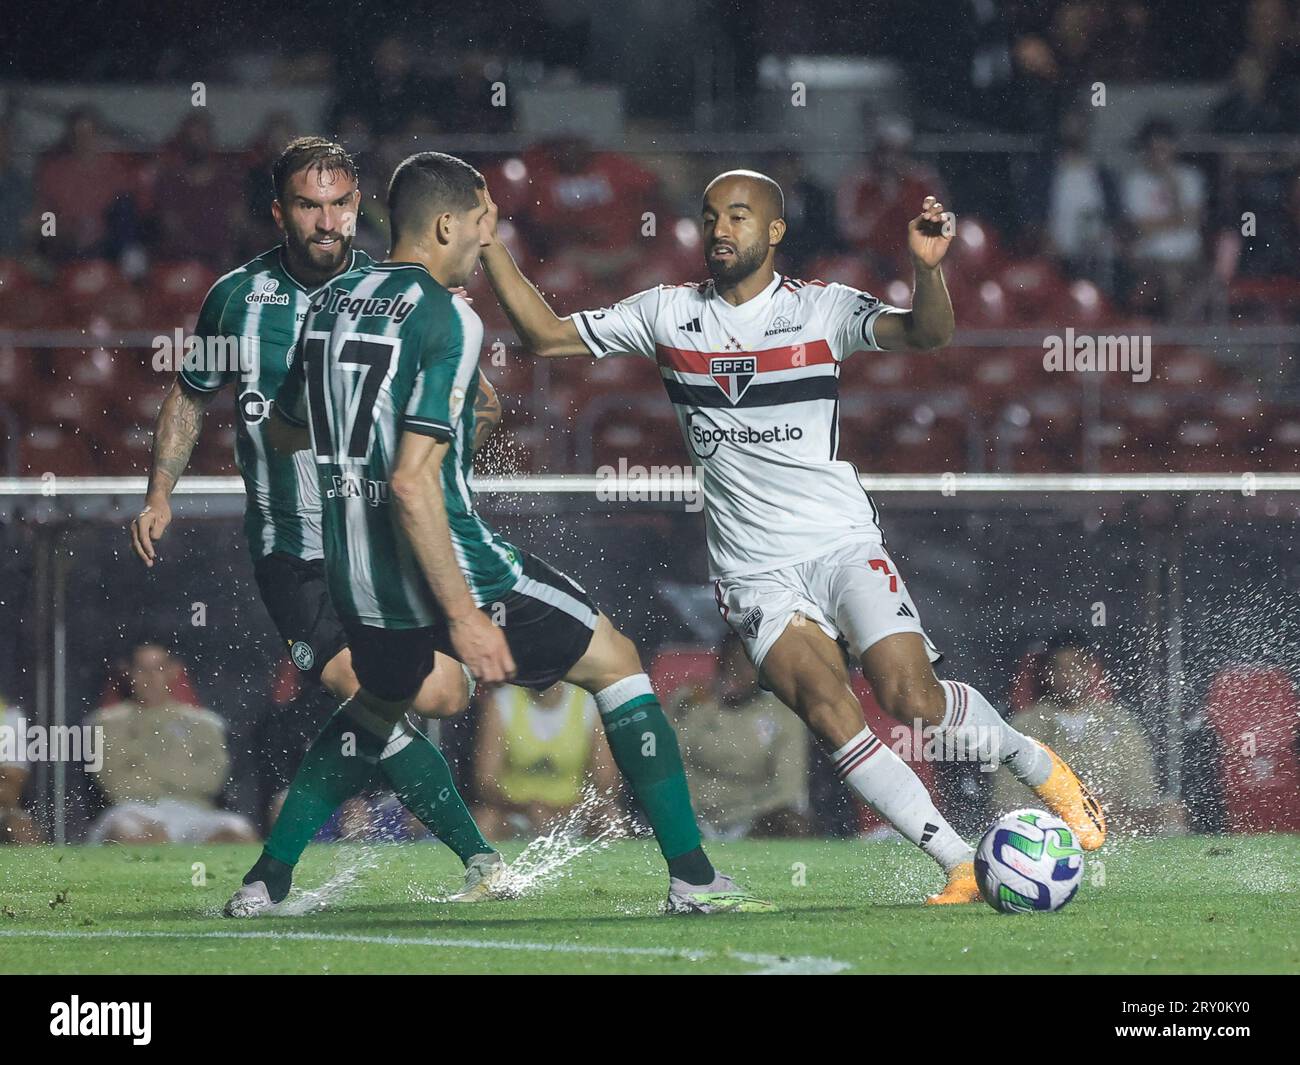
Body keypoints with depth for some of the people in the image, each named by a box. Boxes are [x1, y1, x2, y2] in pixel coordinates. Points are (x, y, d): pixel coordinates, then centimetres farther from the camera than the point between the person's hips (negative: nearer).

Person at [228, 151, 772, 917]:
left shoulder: (333, 302, 8)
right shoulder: (447, 320, -15)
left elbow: (284, 431, 24)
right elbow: (412, 480, -23)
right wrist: (464, 617, -23)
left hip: (357, 578, 7)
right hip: (443, 566, -7)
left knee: (379, 706, 35)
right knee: (615, 662, 8)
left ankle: (266, 882, 28)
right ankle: (693, 877, 3)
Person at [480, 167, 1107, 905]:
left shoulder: (820, 308, -1)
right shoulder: (669, 314, 7)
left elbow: (927, 335, -17)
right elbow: (547, 337, 11)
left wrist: (928, 268, -37)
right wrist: (491, 247, 0)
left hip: (843, 542, -2)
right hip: (755, 573, 2)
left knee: (911, 697, -20)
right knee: (828, 708, -22)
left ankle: (1037, 765, 9)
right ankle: (962, 866, -18)